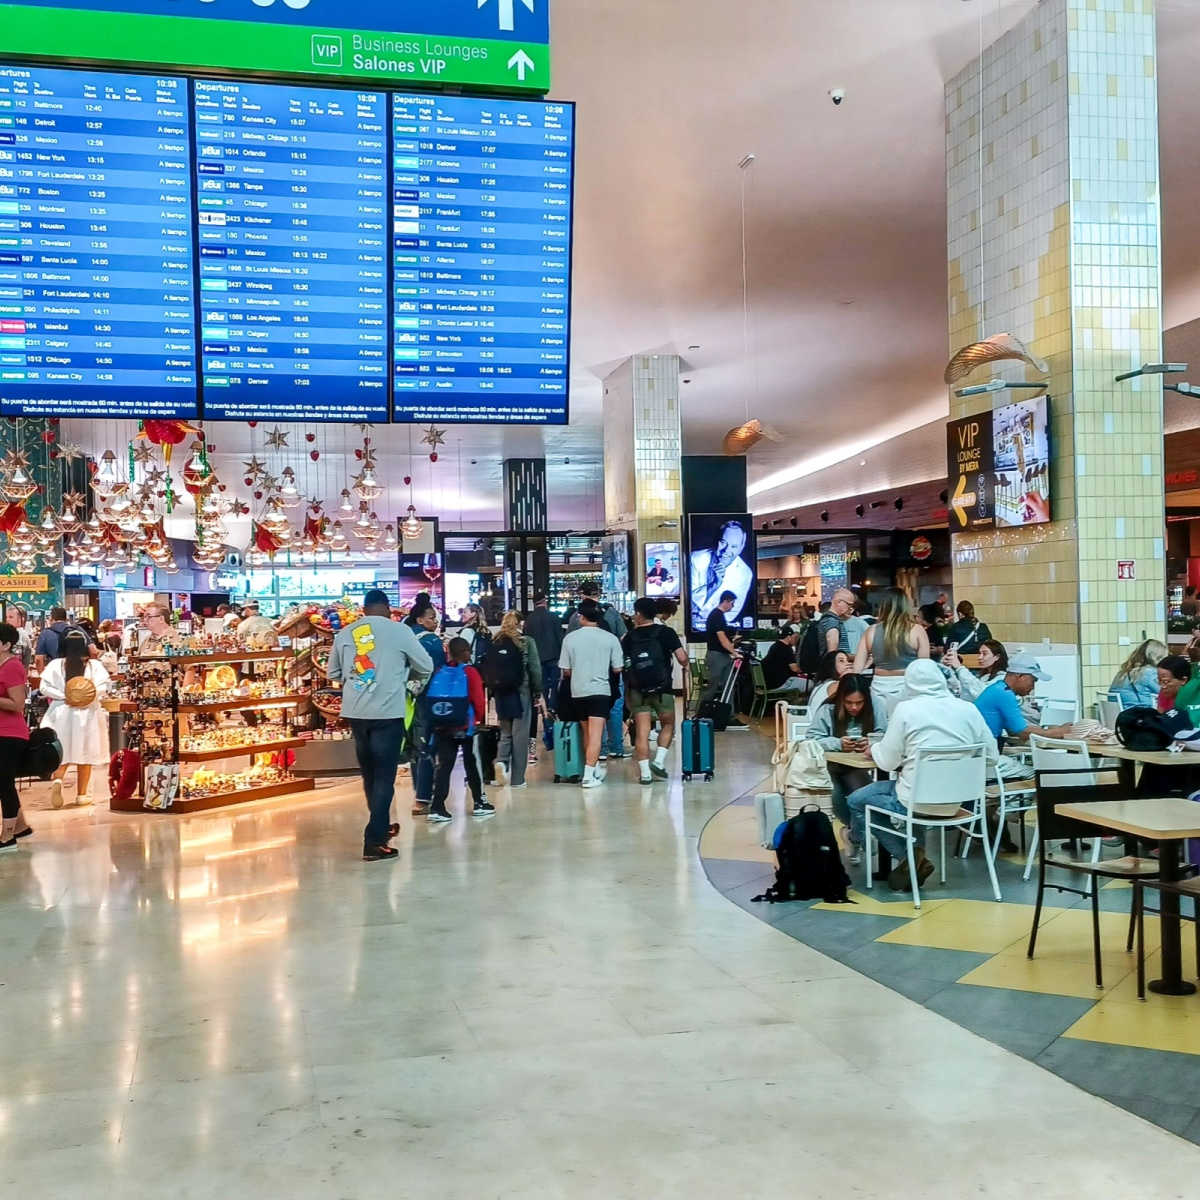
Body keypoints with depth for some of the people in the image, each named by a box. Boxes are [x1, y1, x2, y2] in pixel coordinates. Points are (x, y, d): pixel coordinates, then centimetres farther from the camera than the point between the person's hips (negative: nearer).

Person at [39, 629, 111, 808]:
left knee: (62, 753, 10)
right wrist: (91, 695, -9)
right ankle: (82, 795, 14)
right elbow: (104, 686, -14)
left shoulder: (56, 665, -2)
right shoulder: (95, 665, -5)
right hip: (87, 713, -1)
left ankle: (57, 780, -19)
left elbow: (44, 687, -7)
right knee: (84, 753, 9)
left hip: (61, 713, 1)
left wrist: (63, 696, -6)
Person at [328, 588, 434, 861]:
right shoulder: (399, 631, -5)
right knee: (384, 776, 0)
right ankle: (374, 841, -4)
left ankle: (381, 827, 35)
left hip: (355, 712, 5)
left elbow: (333, 673, 15)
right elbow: (426, 667, 4)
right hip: (387, 712, -5)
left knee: (369, 773, 19)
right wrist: (403, 674, 23)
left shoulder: (345, 634, 6)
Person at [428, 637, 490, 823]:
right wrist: (480, 717, 6)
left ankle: (437, 808, -7)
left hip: (442, 726, 3)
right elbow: (478, 699, -11)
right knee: (471, 764, 11)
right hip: (465, 725, -3)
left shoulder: (441, 672, 1)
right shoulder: (470, 672, -10)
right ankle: (479, 803, 21)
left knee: (444, 766, 3)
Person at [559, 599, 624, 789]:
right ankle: (589, 774, -13)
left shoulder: (570, 638, -2)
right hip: (600, 690, -2)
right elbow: (617, 669, -1)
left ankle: (594, 768, 28)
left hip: (578, 690, 3)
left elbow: (565, 670, 2)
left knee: (587, 732, 17)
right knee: (595, 733, -6)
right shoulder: (610, 638, -4)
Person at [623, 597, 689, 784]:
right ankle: (659, 761, 6)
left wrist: (627, 693, 12)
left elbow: (622, 665, 1)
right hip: (662, 689, -1)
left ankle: (644, 772, 2)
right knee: (668, 725, 19)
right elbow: (682, 658, -11)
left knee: (641, 731, 4)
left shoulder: (629, 637, 2)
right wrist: (685, 665, 13)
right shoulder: (666, 632, -4)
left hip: (637, 689, 1)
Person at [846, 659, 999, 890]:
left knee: (856, 801, 14)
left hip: (917, 801, -6)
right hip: (956, 802, 6)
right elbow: (992, 756, 6)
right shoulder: (968, 709, 1)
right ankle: (913, 858, 19)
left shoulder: (905, 709, -10)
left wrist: (874, 748, 15)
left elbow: (887, 762, -7)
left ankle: (907, 856, 6)